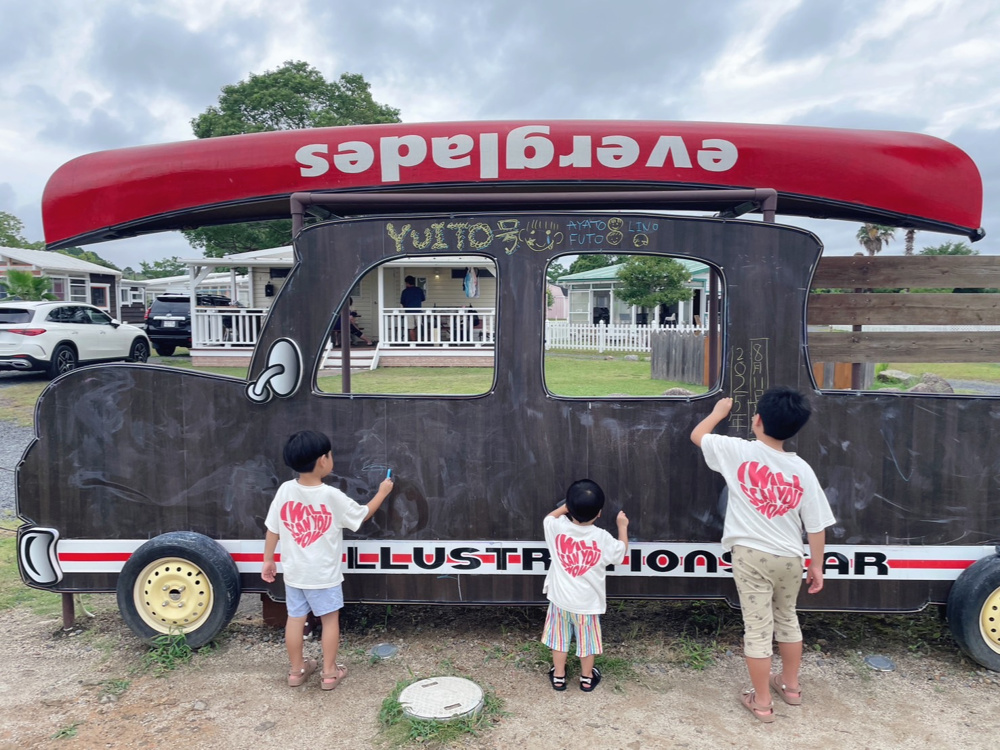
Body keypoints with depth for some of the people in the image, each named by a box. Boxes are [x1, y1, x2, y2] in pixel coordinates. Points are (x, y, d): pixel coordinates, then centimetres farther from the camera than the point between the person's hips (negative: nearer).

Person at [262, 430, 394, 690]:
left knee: (295, 618, 17)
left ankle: (296, 670, 32)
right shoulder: (332, 496, -21)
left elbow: (272, 530, -2)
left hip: (294, 572, 4)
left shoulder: (285, 490, -11)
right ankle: (329, 672, 22)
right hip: (324, 574, -4)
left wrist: (268, 560, 12)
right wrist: (382, 492, 9)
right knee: (330, 619, 13)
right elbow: (363, 515, -6)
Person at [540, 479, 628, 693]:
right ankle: (587, 678, 37)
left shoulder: (558, 528, -18)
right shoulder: (602, 538, -21)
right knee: (586, 640, 19)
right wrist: (622, 526, 11)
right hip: (587, 603, -1)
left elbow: (547, 519, 6)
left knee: (560, 638, 20)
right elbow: (620, 552, -1)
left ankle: (559, 676, 35)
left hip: (560, 599, 1)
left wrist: (568, 506, 14)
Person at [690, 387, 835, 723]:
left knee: (757, 628, 7)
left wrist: (719, 411, 20)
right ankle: (790, 685, 41)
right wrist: (817, 566, 11)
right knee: (787, 618, 25)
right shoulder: (802, 469, -4)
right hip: (790, 557, 4)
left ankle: (761, 701, 19)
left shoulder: (738, 452, -13)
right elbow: (816, 525, 0)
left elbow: (697, 435, 4)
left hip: (751, 555, -3)